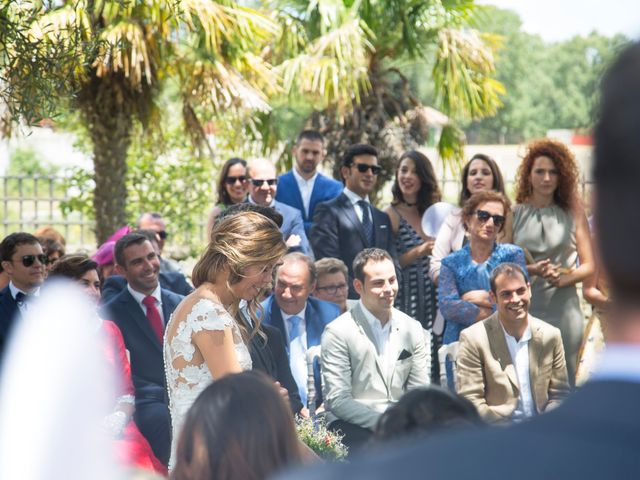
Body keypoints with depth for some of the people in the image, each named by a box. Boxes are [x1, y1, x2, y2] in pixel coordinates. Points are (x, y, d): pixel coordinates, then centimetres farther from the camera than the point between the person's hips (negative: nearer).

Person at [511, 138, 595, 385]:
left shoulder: (573, 212, 9)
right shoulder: (514, 213, 7)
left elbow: (588, 265, 8)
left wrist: (562, 278, -10)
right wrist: (532, 270, -14)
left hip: (564, 307, 1)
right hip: (523, 308, -1)